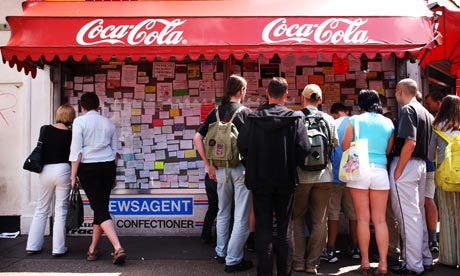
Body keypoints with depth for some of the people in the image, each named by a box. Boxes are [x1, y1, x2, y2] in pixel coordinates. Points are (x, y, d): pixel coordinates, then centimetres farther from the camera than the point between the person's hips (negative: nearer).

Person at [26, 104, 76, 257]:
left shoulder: (46, 129, 0)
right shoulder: (70, 134, -5)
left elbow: (40, 150, 6)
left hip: (46, 170, 3)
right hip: (63, 170, -3)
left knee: (41, 209, 15)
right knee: (60, 211, 5)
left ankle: (32, 245, 21)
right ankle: (58, 248, 7)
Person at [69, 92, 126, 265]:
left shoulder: (80, 121, -3)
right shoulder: (108, 123, 10)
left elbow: (76, 150, -8)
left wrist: (73, 175, -3)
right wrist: (113, 175, 21)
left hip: (88, 167, -4)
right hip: (107, 166, 4)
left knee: (99, 208, -4)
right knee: (101, 206, 12)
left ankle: (118, 248, -17)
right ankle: (92, 250, 23)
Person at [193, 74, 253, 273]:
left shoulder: (215, 112, 4)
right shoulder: (244, 112, -7)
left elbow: (197, 138, -1)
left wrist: (208, 165, 2)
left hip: (220, 168, 5)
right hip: (242, 167, -5)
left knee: (223, 213, 20)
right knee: (241, 217, 5)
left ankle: (221, 253, 32)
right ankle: (233, 260, 8)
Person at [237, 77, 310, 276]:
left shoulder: (253, 118, -5)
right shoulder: (295, 119, -7)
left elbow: (242, 146, -8)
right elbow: (303, 148, -13)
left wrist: (255, 164, 9)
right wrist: (291, 165, 6)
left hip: (259, 179, 0)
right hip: (285, 180, 0)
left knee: (263, 227, 8)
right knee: (285, 228, 11)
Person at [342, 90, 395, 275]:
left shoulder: (354, 120, -2)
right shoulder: (388, 123, 6)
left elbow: (345, 147, -3)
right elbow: (389, 150, 11)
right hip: (380, 171, 2)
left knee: (363, 218, 5)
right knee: (380, 219, 6)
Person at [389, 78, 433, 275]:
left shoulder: (408, 110, -12)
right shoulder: (425, 112, 16)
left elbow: (410, 142, -22)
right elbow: (427, 143, 18)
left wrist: (397, 170, -19)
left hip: (406, 164, -9)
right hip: (421, 165, 9)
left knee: (407, 216, -4)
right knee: (418, 214, 16)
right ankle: (425, 259, 25)